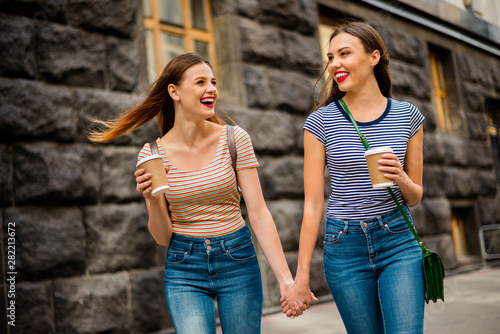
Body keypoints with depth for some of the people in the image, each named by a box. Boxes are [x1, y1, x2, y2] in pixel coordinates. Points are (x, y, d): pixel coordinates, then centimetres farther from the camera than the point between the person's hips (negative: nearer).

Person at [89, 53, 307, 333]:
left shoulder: (235, 139, -7)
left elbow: (258, 213, -8)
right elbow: (163, 238, -2)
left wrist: (286, 278, -15)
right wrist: (152, 200, -22)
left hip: (238, 260, 1)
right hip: (184, 269, 0)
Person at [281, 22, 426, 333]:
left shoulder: (407, 116, 3)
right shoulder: (321, 122, -3)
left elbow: (415, 197, 10)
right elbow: (313, 205, -2)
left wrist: (401, 179, -14)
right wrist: (302, 277, -2)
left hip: (399, 241, 1)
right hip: (345, 248, -1)